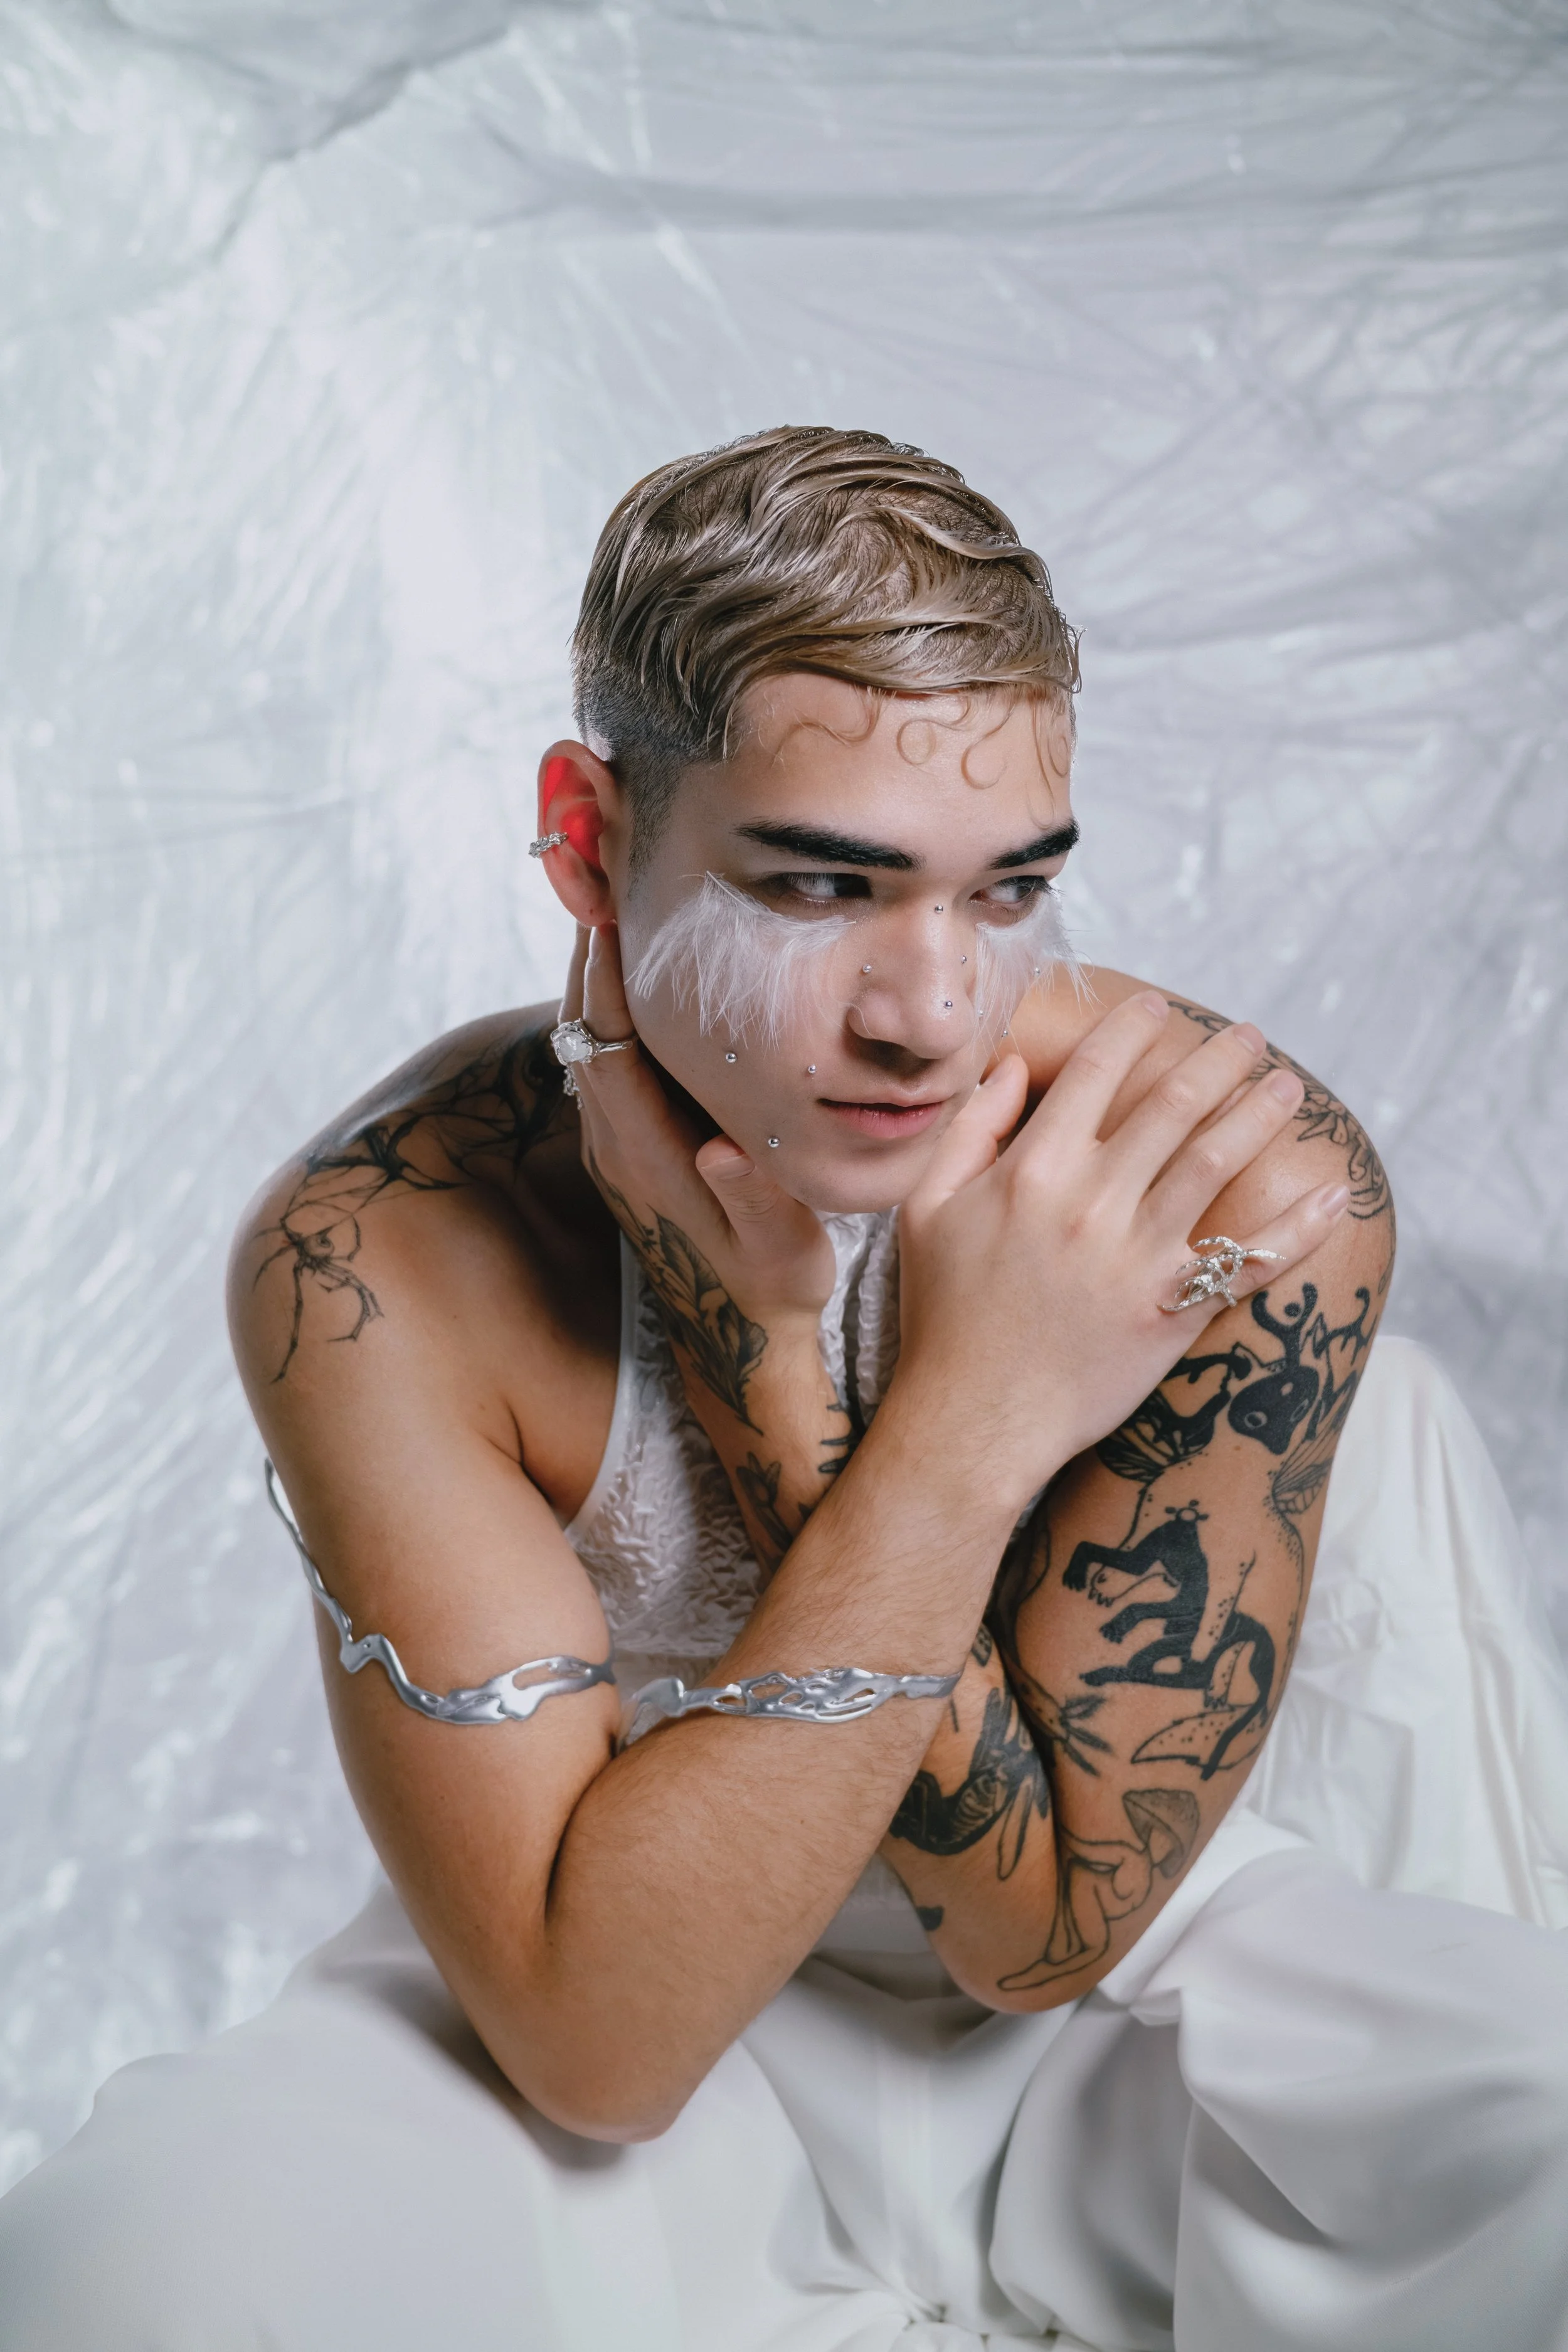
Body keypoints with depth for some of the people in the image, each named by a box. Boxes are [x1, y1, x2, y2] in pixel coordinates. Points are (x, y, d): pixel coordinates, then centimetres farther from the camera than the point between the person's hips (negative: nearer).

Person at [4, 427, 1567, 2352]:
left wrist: (763, 1350, -30)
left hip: (1126, 1992, 2)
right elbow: (590, 2040, -26)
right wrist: (969, 1425, -34)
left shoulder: (1244, 1185, -22)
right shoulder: (380, 1259, -23)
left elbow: (1046, 1926, -20)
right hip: (629, 2036, -1)